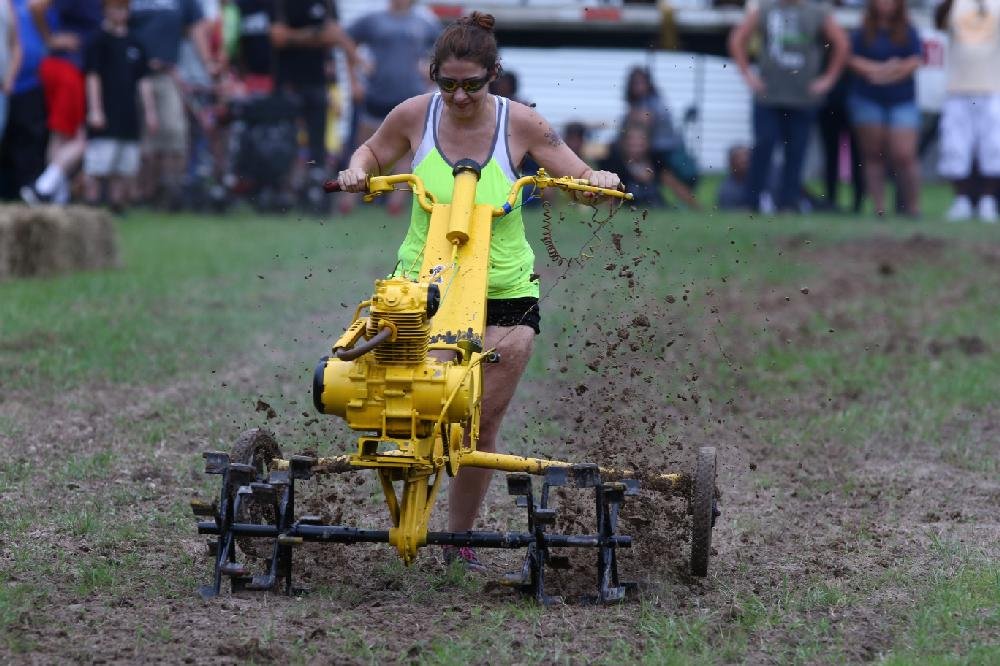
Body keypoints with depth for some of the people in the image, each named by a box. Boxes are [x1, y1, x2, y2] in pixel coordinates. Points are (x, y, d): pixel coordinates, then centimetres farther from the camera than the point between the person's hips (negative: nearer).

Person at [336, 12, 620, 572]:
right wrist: (357, 170, -6)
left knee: (483, 428, 6)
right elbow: (373, 153, 15)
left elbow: (581, 179, 1)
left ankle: (460, 542, 23)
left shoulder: (520, 122, -7)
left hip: (505, 294, 0)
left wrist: (601, 182, -21)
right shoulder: (415, 115, -5)